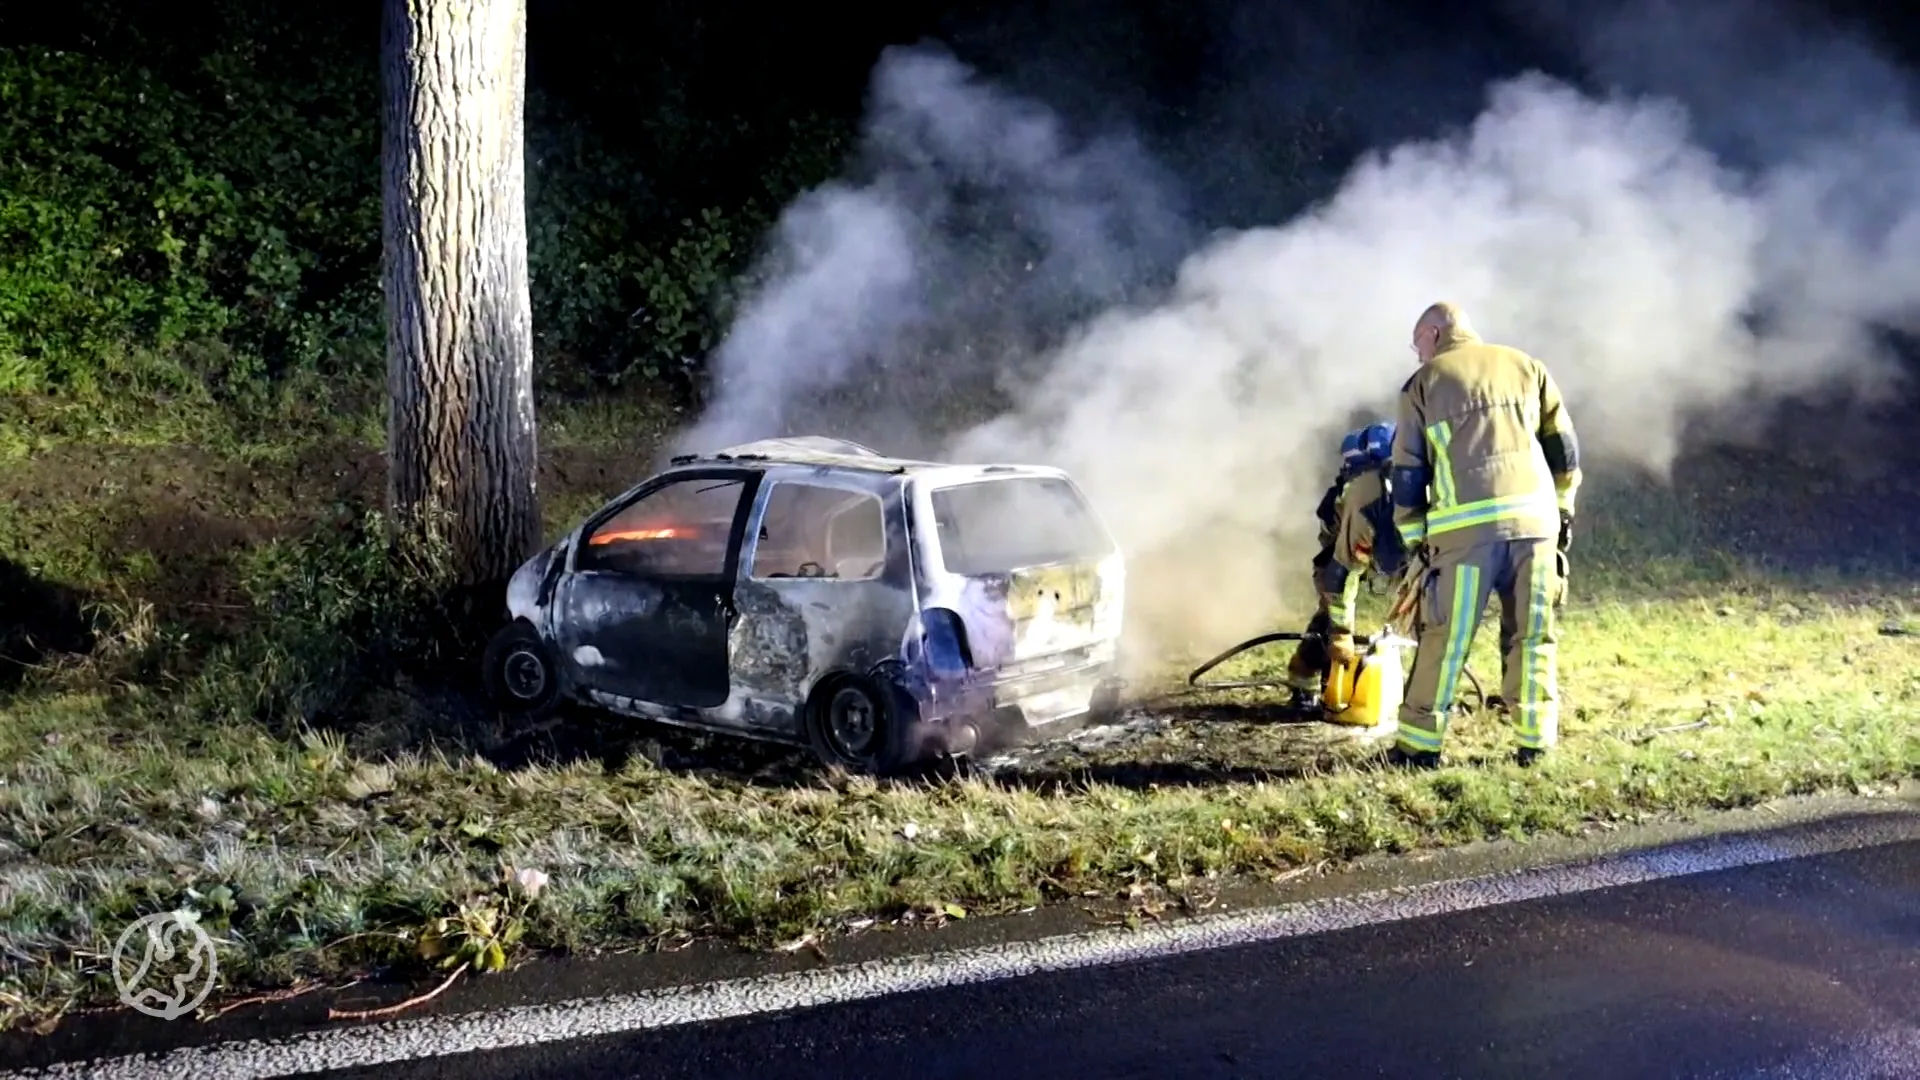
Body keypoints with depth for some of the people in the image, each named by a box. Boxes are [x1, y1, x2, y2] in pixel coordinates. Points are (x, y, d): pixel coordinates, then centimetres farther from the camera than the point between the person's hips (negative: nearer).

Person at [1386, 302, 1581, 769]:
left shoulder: (1423, 383, 11)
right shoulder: (1525, 366, 17)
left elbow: (1408, 473, 8)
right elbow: (1564, 448, 16)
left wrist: (1415, 540, 15)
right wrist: (1563, 507, 25)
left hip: (1466, 527, -2)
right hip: (1533, 518, 3)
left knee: (1443, 641, 4)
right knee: (1533, 636, 12)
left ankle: (1419, 744, 8)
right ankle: (1536, 743, 13)